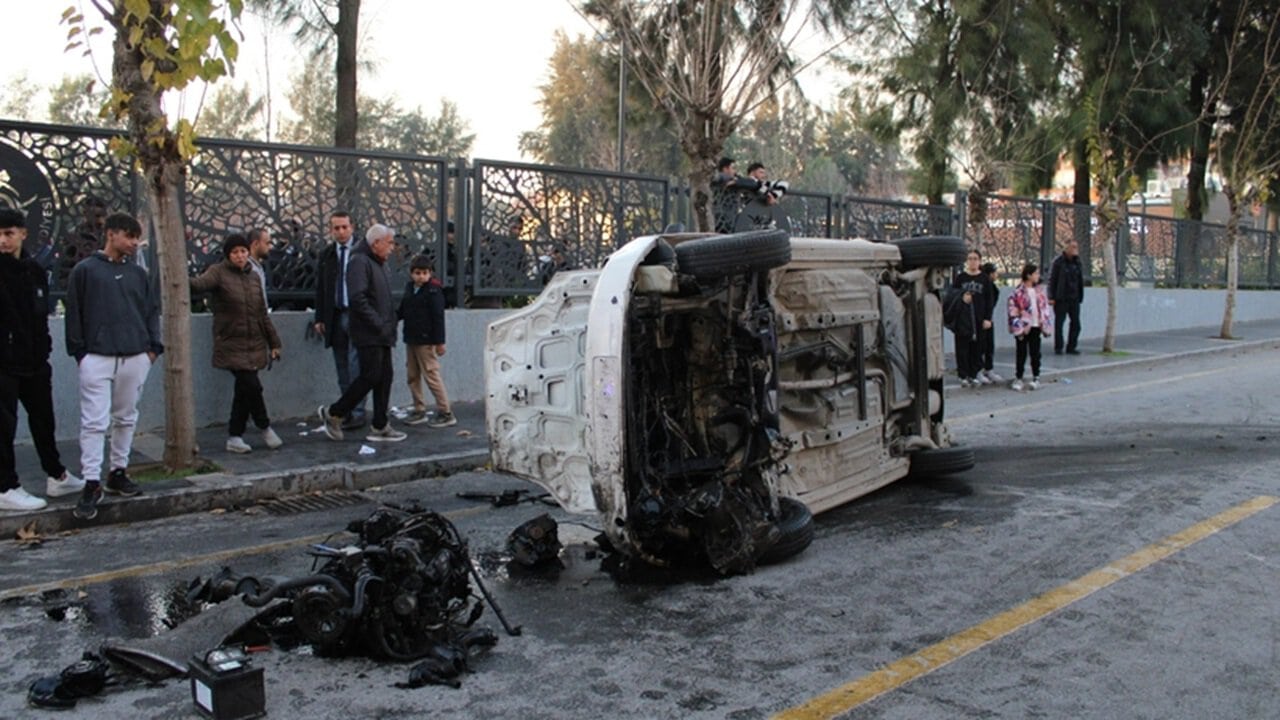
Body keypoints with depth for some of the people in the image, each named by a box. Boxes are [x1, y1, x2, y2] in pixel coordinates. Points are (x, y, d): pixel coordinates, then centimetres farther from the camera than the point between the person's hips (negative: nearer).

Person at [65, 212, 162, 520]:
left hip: (135, 357, 4)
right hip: (97, 357, -4)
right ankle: (92, 483, -3)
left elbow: (152, 311, 15)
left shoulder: (138, 273, 11)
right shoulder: (85, 270, -1)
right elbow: (74, 314, 0)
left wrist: (153, 346, 7)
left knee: (126, 419, 12)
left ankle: (118, 473, 23)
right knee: (95, 422, -6)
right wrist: (79, 351, -4)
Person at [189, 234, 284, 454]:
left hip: (254, 344, 5)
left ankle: (234, 437, 16)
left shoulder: (253, 276, 13)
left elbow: (262, 313, 17)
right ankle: (265, 427, 10)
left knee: (244, 390, 6)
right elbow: (201, 283, -25)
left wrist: (273, 342, 16)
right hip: (232, 344, -5)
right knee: (252, 386, -13)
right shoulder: (219, 272, -3)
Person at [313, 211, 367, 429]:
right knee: (342, 368, 9)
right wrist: (320, 318, 9)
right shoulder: (326, 255, 11)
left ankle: (358, 413, -1)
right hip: (335, 317, 5)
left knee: (355, 366, -6)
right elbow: (320, 288, 14)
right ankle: (346, 410, 16)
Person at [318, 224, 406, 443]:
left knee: (384, 377, 8)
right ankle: (333, 413, 5)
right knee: (370, 376, -10)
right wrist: (378, 324, -21)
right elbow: (357, 298, -22)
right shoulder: (359, 261, -11)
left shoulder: (381, 265, 20)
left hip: (383, 334, 10)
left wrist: (390, 324, 12)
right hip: (368, 334, -10)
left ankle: (380, 427, 13)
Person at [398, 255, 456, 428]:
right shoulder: (409, 288, 11)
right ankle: (419, 411, 22)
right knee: (413, 376, 12)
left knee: (431, 375, -7)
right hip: (411, 339, 8)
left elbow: (438, 317, -13)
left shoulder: (434, 290, -11)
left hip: (426, 340, -8)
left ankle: (446, 413, -2)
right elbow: (402, 311, 19)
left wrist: (439, 342, -16)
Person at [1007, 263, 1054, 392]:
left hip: (1036, 326, 4)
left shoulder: (1040, 291, 8)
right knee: (1021, 353, 2)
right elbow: (1013, 310, -12)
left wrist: (1045, 323, 5)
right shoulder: (1018, 292, -10)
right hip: (1023, 328, -4)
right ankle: (1018, 379, 10)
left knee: (1035, 353, 9)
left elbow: (1046, 307, 12)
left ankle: (1036, 378, 18)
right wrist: (1020, 326, -14)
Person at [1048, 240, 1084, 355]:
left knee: (1076, 323, 4)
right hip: (1061, 299, -5)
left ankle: (1071, 347, 12)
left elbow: (1081, 281, 17)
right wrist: (1051, 297, -12)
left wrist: (1080, 297, 11)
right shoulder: (1058, 261, -5)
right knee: (1059, 323, 0)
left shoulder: (1077, 262, 12)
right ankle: (1058, 348, 8)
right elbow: (1052, 280, -7)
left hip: (1074, 299, 6)